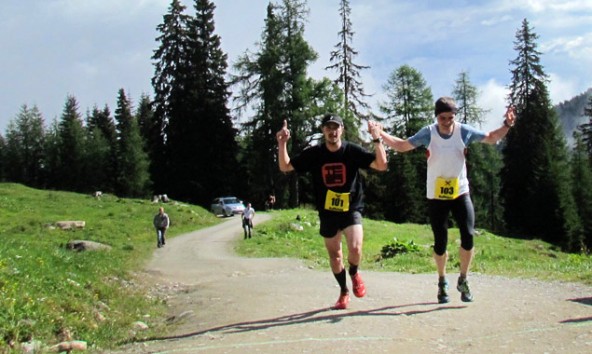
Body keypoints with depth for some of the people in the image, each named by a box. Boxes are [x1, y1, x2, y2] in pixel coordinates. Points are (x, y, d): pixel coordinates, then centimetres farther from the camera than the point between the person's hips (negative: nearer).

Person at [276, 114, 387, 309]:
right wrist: (282, 144, -15)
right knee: (334, 255, 11)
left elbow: (381, 165, -15)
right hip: (327, 213, 2)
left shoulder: (353, 151, -9)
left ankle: (354, 273, 13)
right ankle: (344, 292, 34)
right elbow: (285, 167, -1)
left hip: (351, 209, -2)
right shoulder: (314, 154, -4)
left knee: (355, 248, -22)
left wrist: (377, 140, -27)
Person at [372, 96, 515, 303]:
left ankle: (463, 280, 10)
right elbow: (401, 146, -1)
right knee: (440, 242, 2)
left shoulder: (464, 131, -6)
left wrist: (507, 125, -10)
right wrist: (380, 133, -13)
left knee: (468, 236, -12)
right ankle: (442, 282, 26)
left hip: (460, 193, 1)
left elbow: (491, 138, 7)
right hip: (436, 197, -1)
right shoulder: (428, 133, -9)